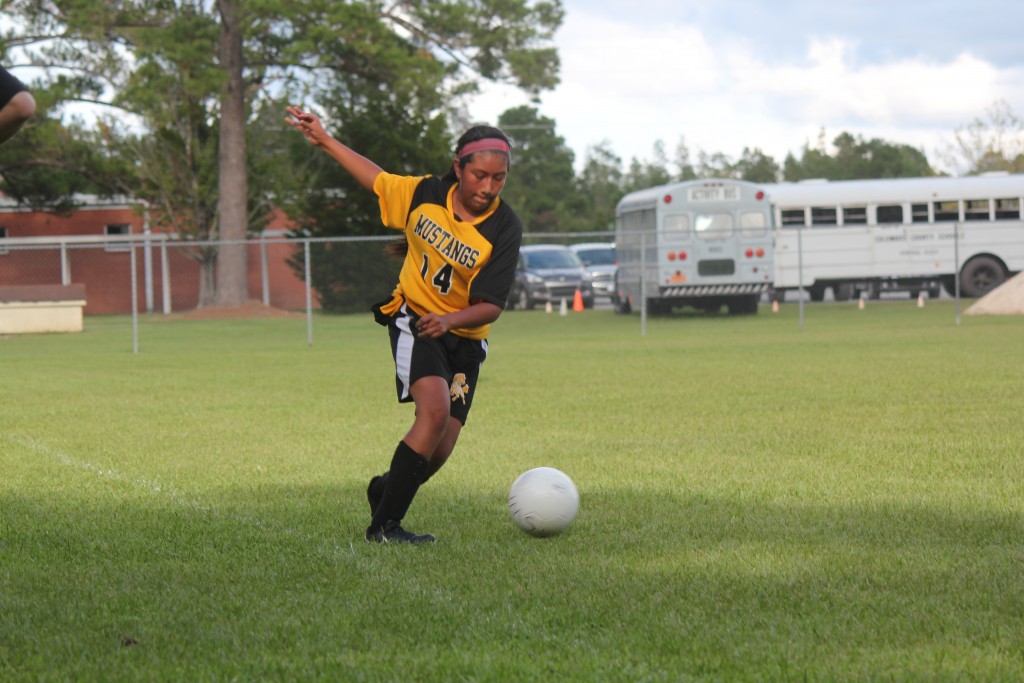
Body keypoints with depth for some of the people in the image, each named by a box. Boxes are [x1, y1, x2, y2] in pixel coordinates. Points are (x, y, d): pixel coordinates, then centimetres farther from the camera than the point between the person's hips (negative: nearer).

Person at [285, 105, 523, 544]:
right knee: (435, 410, -27)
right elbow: (377, 180, 12)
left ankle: (385, 490, 31)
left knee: (438, 452, -4)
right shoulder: (424, 193, -8)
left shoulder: (505, 228, -14)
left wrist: (449, 320, -35)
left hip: (464, 339, 2)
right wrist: (323, 140, 15)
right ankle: (383, 524, -21)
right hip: (413, 319, -2)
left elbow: (491, 306, -17)